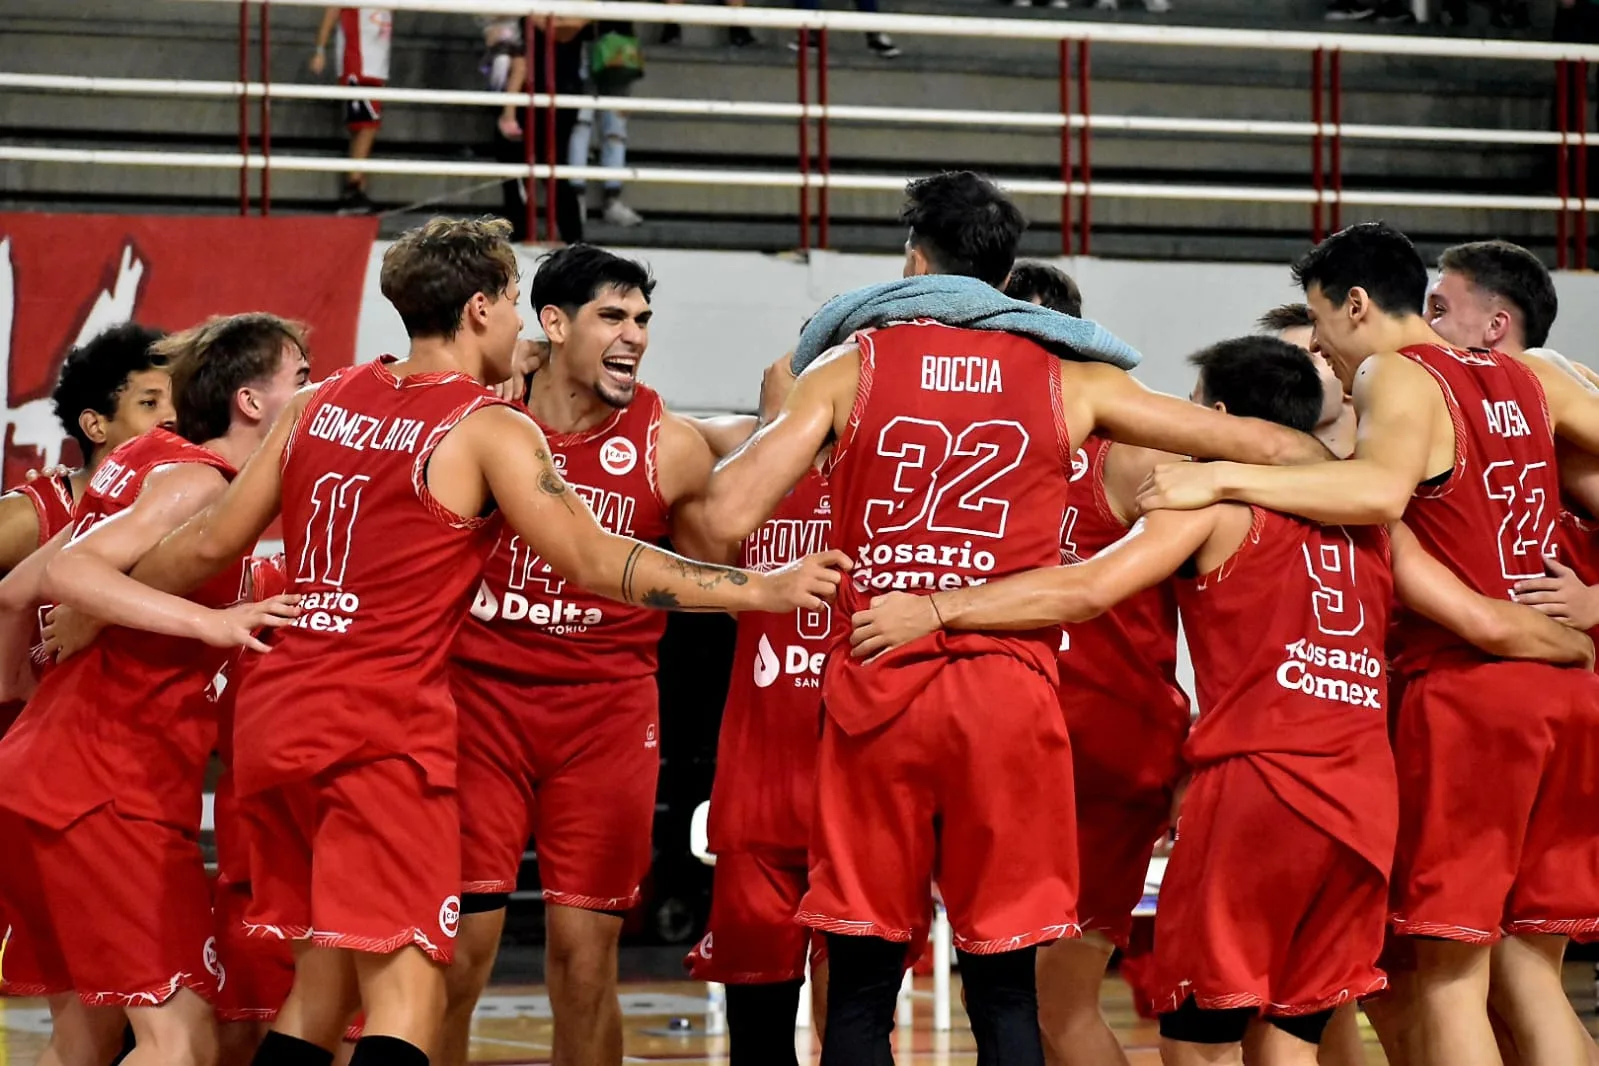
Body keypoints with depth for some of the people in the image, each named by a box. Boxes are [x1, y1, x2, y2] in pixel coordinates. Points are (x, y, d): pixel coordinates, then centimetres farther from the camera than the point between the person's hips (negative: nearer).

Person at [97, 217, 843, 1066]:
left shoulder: (321, 402, 12)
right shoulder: (491, 430, -5)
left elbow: (209, 545, 15)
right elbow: (596, 563, -9)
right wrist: (760, 591, -6)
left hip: (275, 711, 7)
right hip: (384, 729, -7)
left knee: (322, 982, 17)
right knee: (406, 992, -10)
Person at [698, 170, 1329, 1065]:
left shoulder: (851, 370, 5)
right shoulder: (1068, 384, 9)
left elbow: (729, 517, -4)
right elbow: (1257, 444, 12)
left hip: (876, 687, 0)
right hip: (1009, 691, 0)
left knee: (860, 991, 6)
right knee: (1005, 987, 5)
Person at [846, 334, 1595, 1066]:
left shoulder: (1214, 498, 3)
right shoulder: (1368, 519, 17)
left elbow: (1088, 591, -11)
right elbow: (1490, 625, 15)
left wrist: (932, 611, -12)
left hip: (1257, 779, -5)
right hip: (1363, 800, 5)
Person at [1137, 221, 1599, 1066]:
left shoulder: (1397, 375, -6)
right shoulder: (1524, 378, 16)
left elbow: (1381, 490, -25)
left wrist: (1222, 478, -25)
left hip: (1464, 687, -7)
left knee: (1451, 975, -4)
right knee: (1530, 972, 11)